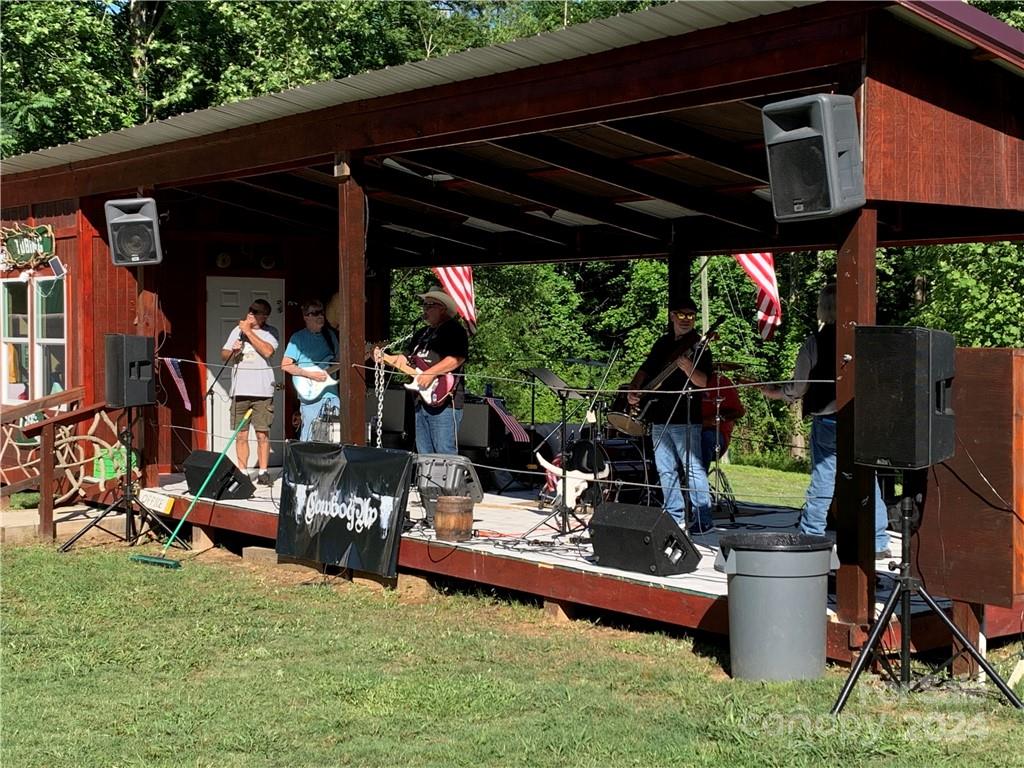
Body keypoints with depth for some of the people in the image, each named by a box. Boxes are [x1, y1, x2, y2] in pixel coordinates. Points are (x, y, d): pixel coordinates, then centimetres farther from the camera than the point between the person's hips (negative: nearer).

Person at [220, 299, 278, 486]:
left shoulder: (270, 332, 3)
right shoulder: (237, 330, 13)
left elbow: (267, 351, -16)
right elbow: (223, 355, 16)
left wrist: (249, 332, -11)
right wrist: (233, 351, -7)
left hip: (262, 391, -3)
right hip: (239, 391, 3)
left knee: (262, 434, 0)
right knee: (241, 435, 4)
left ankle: (263, 473, 8)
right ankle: (242, 473, 9)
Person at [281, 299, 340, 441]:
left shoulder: (330, 335, 14)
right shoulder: (298, 338, -3)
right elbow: (285, 365, -8)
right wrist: (310, 374, -14)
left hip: (332, 395, 5)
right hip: (311, 395, -5)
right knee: (310, 439, -6)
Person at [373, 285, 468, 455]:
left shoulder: (454, 330, -6)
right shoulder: (422, 333, 23)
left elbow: (458, 357, -20)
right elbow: (407, 359, 27)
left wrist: (431, 373, -24)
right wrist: (385, 357, 12)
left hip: (444, 400, -9)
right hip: (422, 401, 10)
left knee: (445, 454, -13)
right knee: (424, 456, 11)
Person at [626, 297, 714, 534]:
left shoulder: (698, 347, -3)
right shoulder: (662, 344, 15)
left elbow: (703, 381, -16)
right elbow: (645, 370, 24)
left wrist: (687, 366, -33)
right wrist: (633, 390, 8)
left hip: (685, 419, -7)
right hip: (659, 417, 7)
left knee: (693, 469, -9)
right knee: (665, 470, 9)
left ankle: (703, 520, -8)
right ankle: (676, 518, 16)